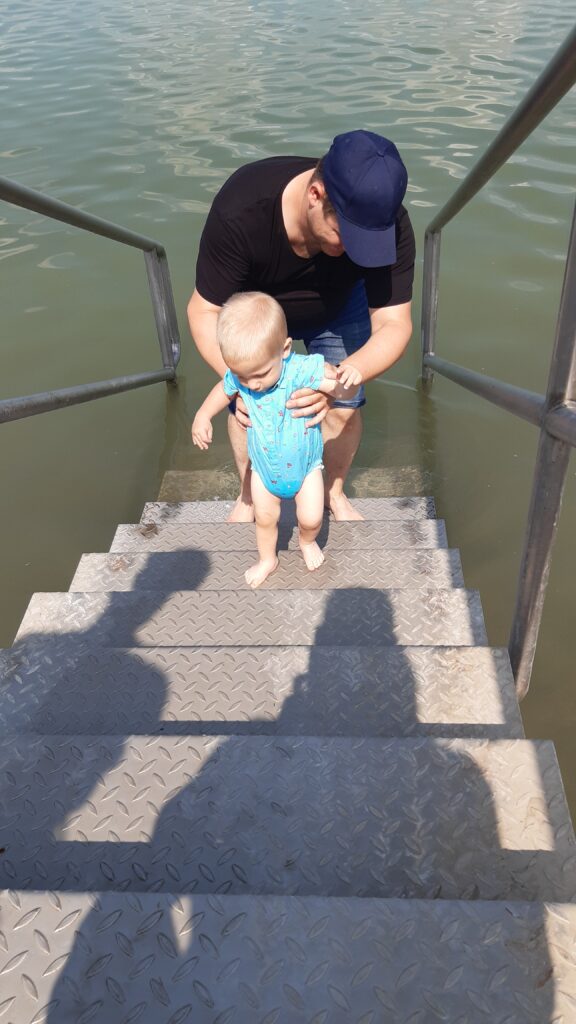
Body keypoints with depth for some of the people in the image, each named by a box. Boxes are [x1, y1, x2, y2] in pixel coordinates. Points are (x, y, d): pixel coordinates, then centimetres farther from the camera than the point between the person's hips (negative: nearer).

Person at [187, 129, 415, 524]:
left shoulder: (388, 223, -36)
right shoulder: (239, 212, -41)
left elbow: (394, 323, -35)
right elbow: (205, 310, -32)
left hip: (337, 306, 1)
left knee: (344, 408, -1)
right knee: (247, 407, 0)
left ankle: (334, 492, 30)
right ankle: (249, 495, 30)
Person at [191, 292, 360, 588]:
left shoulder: (302, 370, -35)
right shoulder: (238, 376, -22)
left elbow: (340, 389, -34)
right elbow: (224, 389, 2)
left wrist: (348, 379, -57)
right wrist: (203, 416, -7)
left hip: (305, 463, -3)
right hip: (263, 467, 3)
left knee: (310, 518, 6)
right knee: (265, 518, 18)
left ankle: (307, 541, 43)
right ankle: (267, 559, 46)